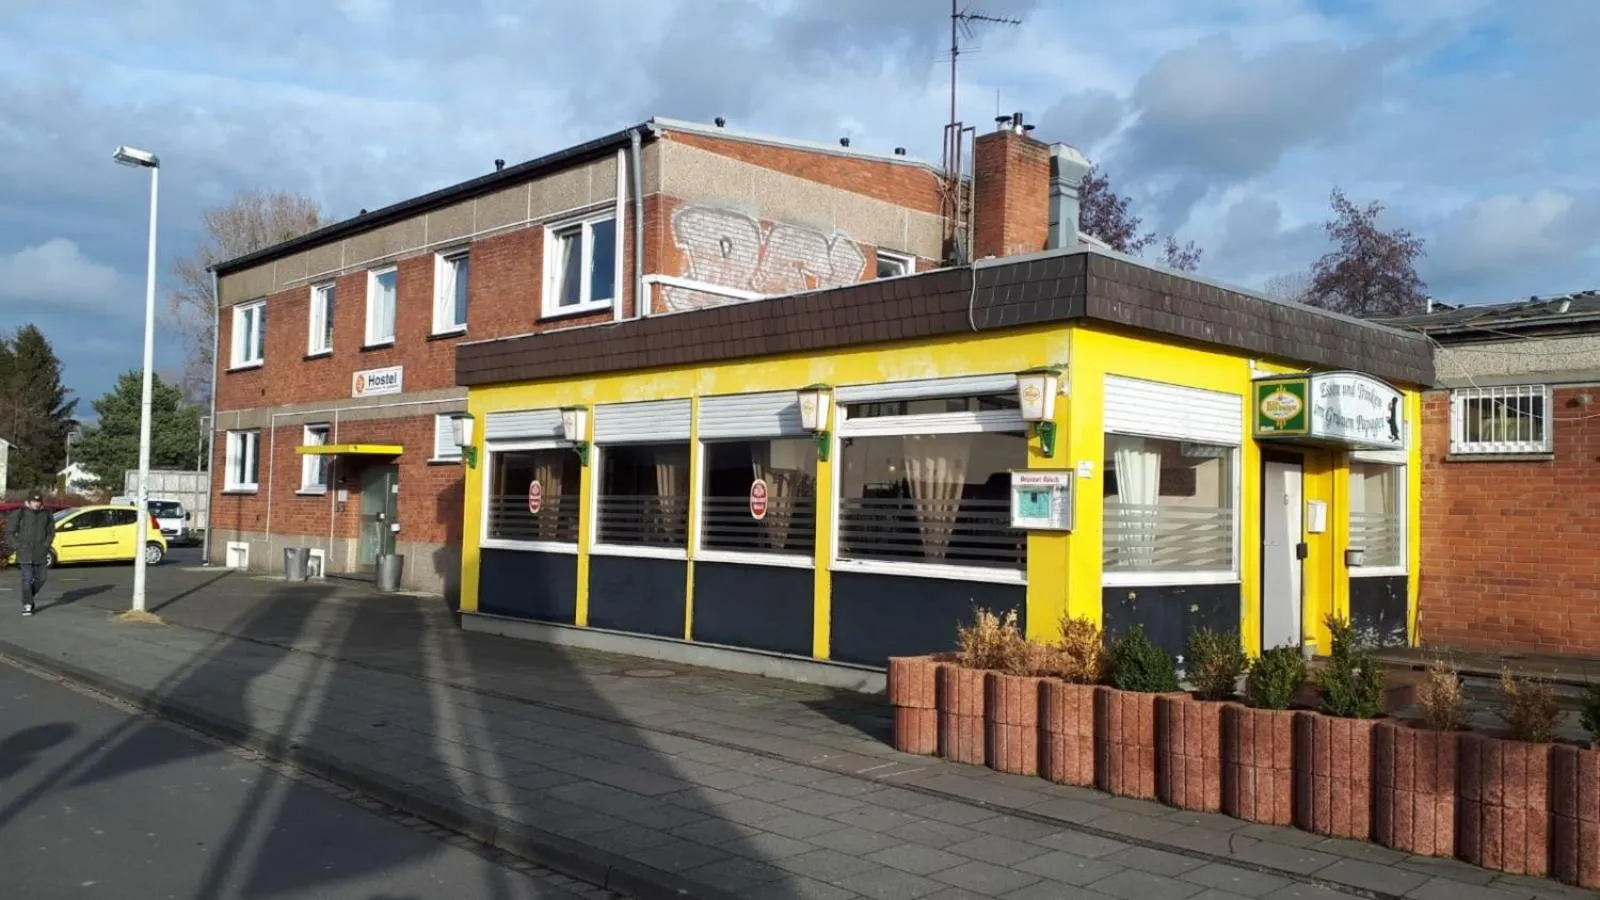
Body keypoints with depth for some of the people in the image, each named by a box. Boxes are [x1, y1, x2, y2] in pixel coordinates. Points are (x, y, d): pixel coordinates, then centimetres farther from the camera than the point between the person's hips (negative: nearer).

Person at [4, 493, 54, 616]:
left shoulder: (46, 515, 5)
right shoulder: (19, 514, -5)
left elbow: (51, 532, 14)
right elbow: (10, 533, 0)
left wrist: (46, 545, 2)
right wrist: (18, 546, -8)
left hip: (41, 553, 3)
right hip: (25, 552, -3)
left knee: (40, 579, 6)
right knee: (27, 579, -9)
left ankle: (30, 597, 31)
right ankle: (27, 605, -3)